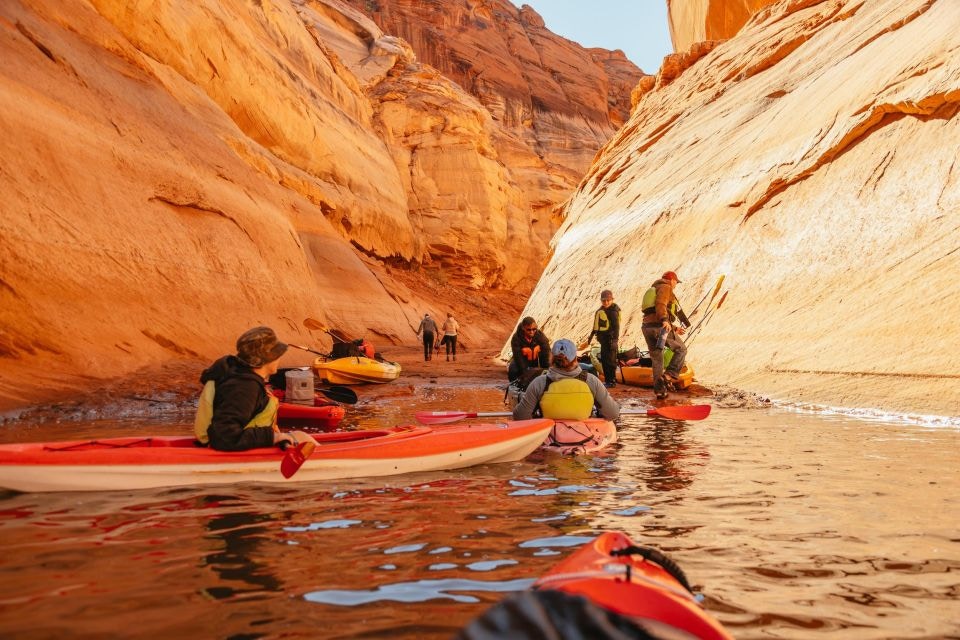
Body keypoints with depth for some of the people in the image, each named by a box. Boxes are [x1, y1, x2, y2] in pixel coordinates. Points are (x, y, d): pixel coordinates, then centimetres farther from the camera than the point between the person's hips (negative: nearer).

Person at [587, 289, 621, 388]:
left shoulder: (613, 311, -13)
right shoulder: (601, 310, 14)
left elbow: (616, 326, -18)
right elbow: (597, 326, 24)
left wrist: (614, 339, -24)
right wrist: (591, 335, 27)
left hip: (610, 338, -9)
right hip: (604, 338, 9)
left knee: (610, 360, -6)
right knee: (604, 359, 14)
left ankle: (612, 381, 0)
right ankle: (607, 380, 23)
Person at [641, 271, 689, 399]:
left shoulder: (655, 289, 34)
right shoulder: (665, 288, 6)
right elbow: (660, 304, -16)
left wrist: (674, 328, 38)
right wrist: (664, 320, -29)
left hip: (646, 327, 8)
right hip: (659, 326, -8)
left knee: (657, 360, 12)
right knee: (681, 349, 7)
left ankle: (659, 390, 13)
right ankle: (670, 374, -9)